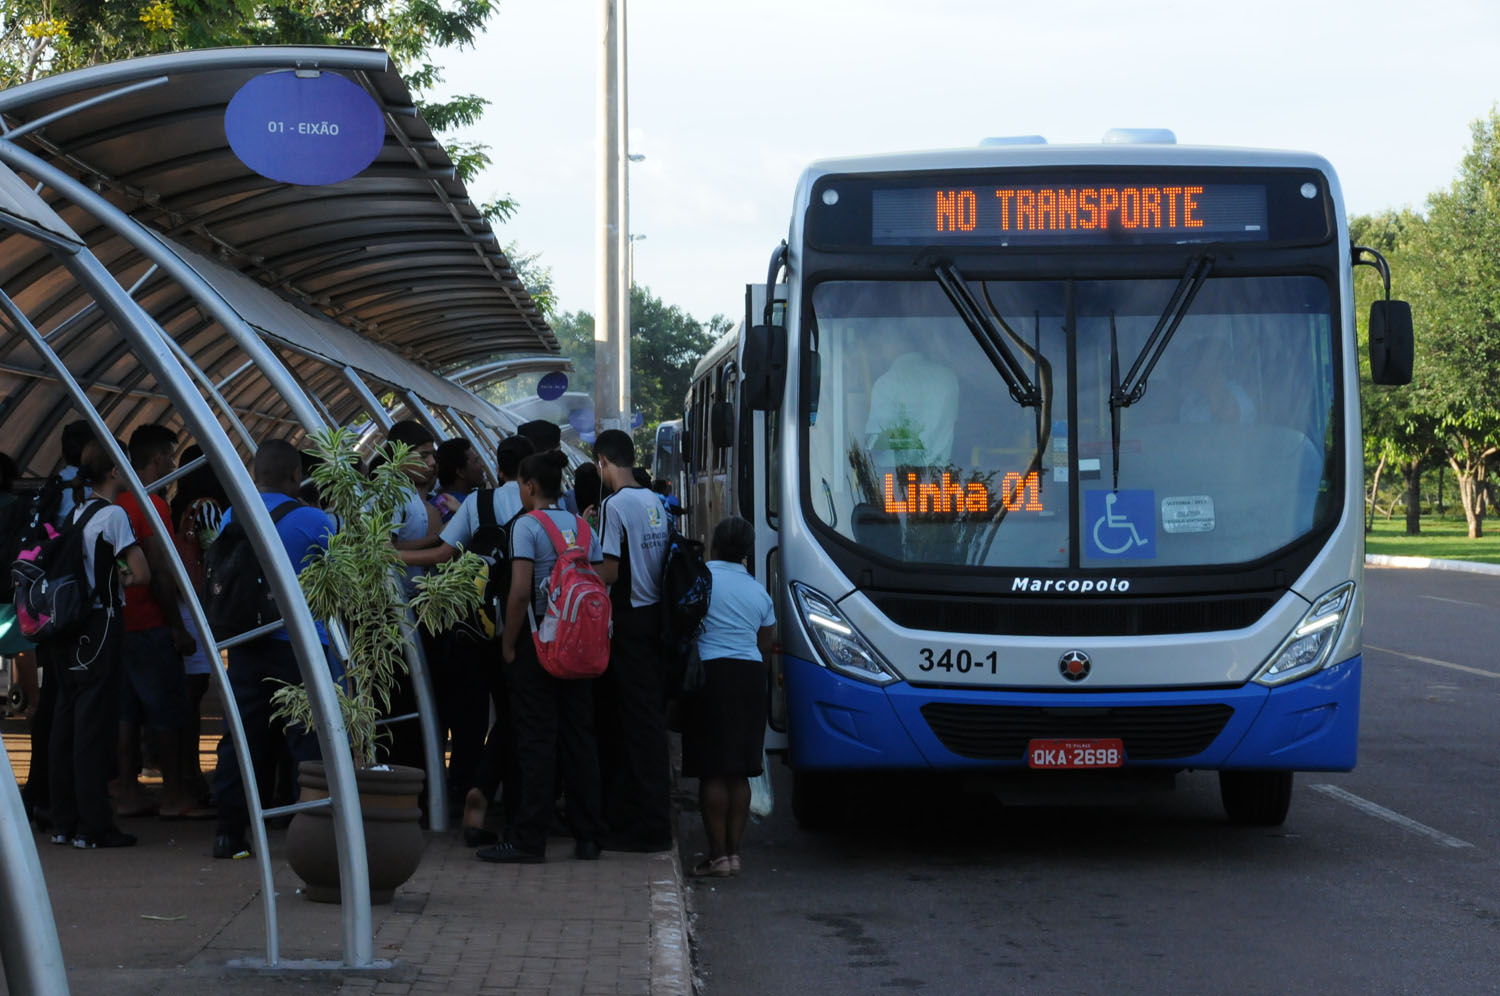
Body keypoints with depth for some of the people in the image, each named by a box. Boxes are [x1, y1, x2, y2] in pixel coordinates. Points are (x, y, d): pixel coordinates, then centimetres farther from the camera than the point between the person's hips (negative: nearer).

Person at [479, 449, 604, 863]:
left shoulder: (527, 525, -9)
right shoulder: (583, 528, 10)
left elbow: (520, 592, -17)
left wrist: (508, 644, -9)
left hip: (536, 642, -6)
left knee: (536, 739, -4)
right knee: (579, 736, 9)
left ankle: (528, 840, -4)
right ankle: (587, 837, 12)